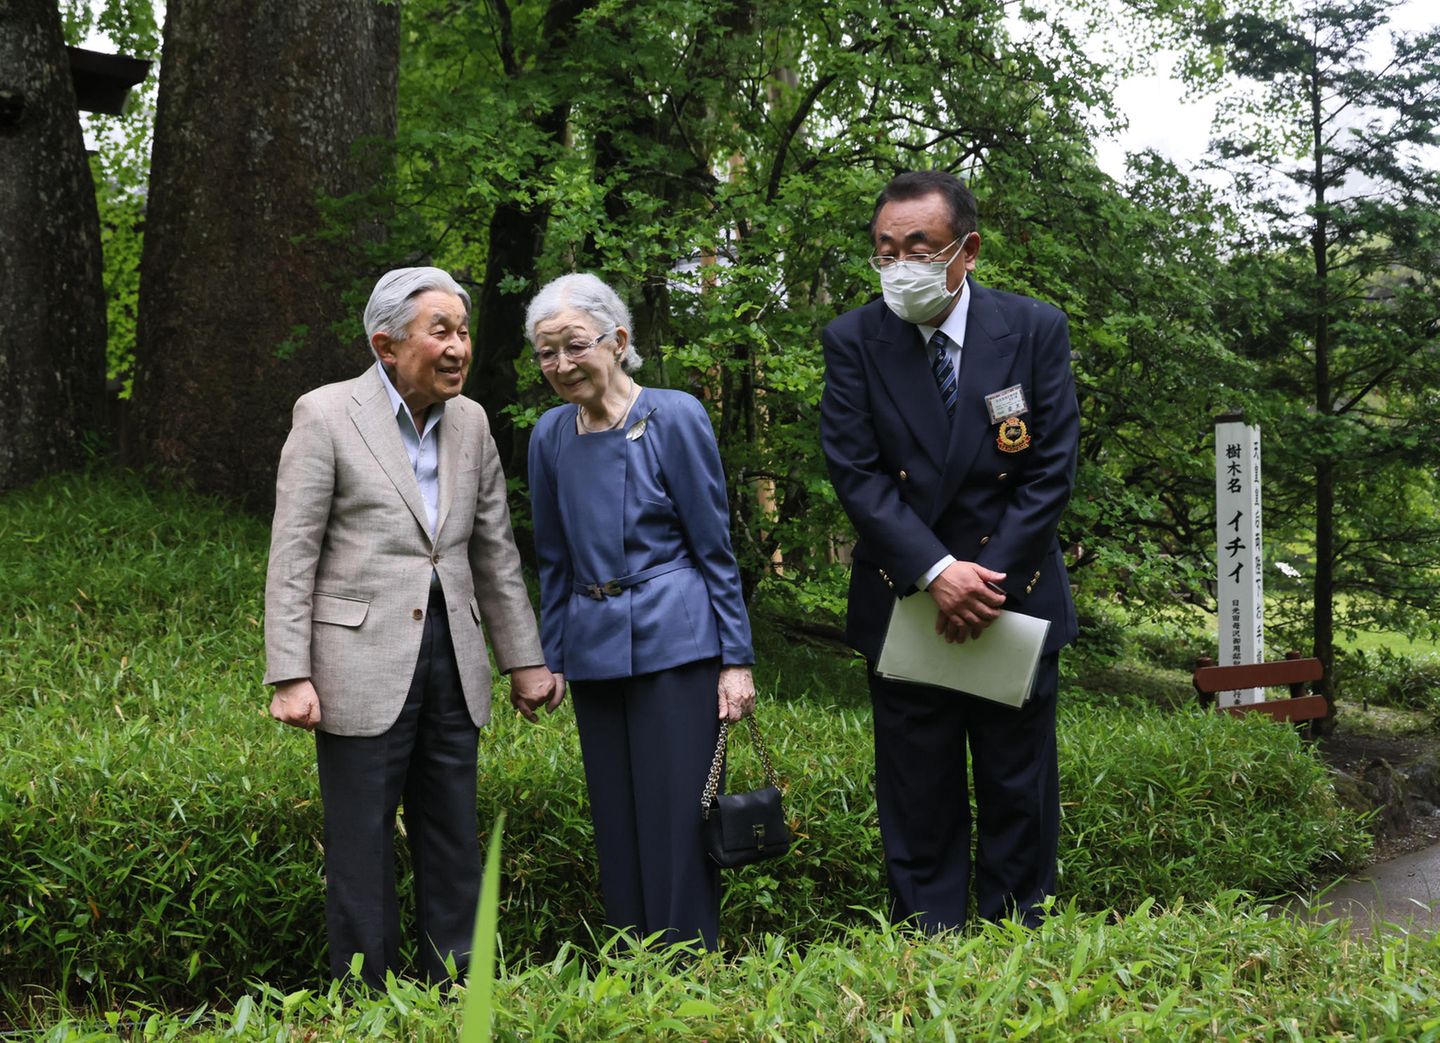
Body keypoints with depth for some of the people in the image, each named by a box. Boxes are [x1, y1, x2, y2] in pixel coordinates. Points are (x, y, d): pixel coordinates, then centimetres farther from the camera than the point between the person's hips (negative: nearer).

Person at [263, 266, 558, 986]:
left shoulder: (470, 421, 8)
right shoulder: (326, 415, -7)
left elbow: (494, 549, 14)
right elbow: (292, 556, -8)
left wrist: (523, 658, 13)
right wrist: (290, 676, -13)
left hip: (452, 658, 5)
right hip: (363, 666, -5)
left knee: (454, 844, 11)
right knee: (362, 846, 3)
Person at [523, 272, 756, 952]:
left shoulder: (675, 417, -8)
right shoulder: (551, 435, 6)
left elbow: (714, 547, -5)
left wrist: (737, 659, -7)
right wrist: (548, 658, 13)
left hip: (673, 642, -5)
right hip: (592, 651, 5)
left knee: (676, 824, -4)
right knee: (616, 826, 10)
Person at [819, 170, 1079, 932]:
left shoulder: (1035, 330, -4)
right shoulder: (853, 340, -4)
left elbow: (1052, 470, -5)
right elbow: (855, 473, -9)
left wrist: (990, 579, -13)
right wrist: (936, 571, -18)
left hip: (1016, 596, 1)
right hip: (904, 604, 0)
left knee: (1019, 796, 10)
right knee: (918, 805, 7)